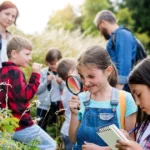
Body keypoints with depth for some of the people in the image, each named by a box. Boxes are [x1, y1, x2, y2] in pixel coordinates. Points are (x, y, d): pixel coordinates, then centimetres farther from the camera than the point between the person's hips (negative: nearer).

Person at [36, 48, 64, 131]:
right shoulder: (42, 72, -4)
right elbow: (37, 90, -6)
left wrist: (61, 83, -18)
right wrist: (47, 81, -17)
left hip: (57, 107, 0)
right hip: (43, 106, 0)